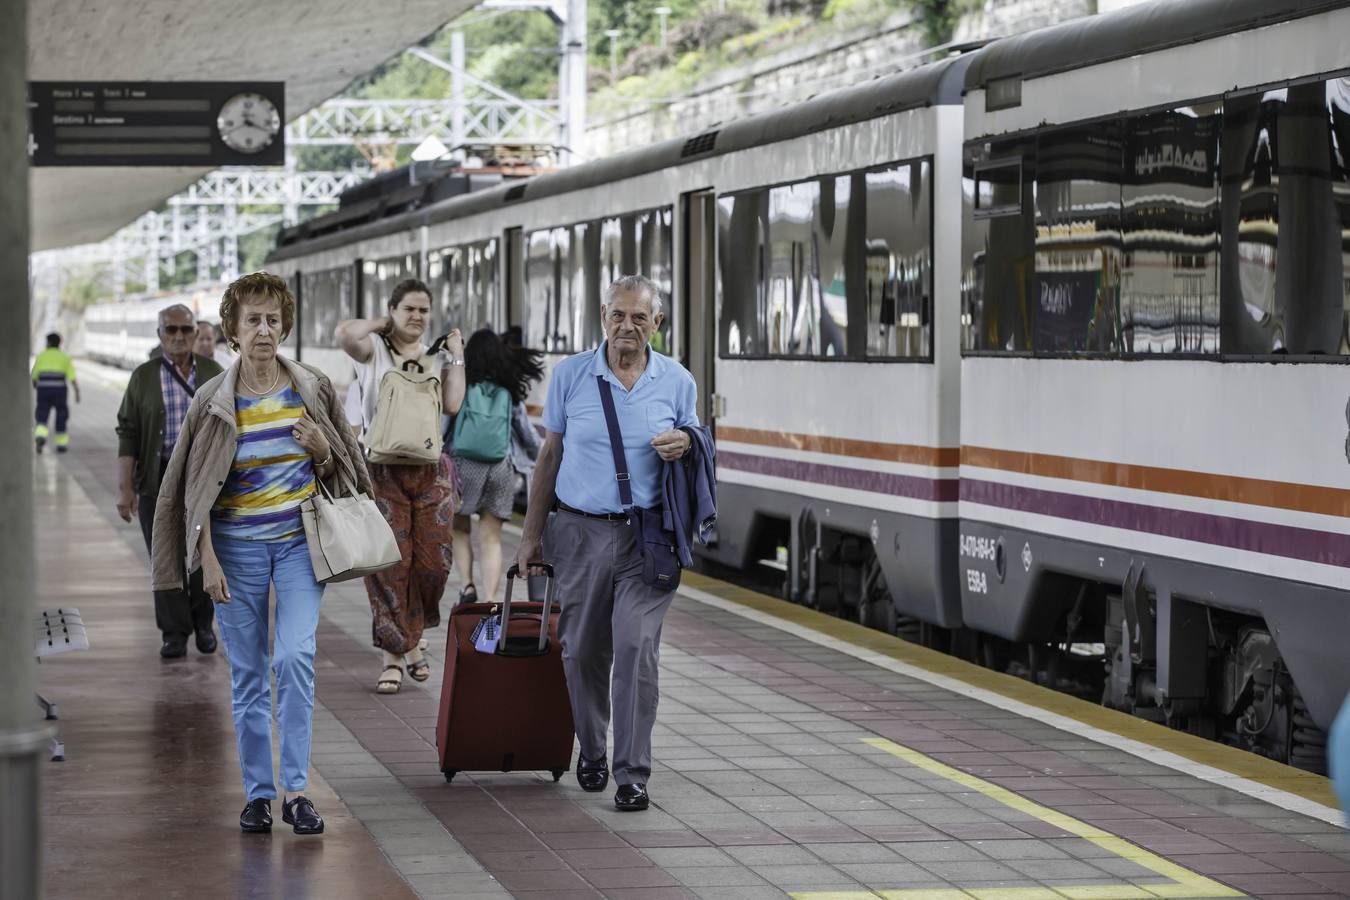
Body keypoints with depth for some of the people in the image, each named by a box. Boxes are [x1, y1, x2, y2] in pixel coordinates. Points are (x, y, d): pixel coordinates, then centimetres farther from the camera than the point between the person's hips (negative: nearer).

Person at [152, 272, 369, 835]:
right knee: (247, 673, 4)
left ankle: (296, 789, -11)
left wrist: (320, 450, -10)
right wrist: (208, 560, -8)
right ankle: (257, 793, 13)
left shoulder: (313, 390, 2)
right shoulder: (214, 402, -3)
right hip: (237, 545, 0)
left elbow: (339, 469, 12)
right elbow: (197, 487, -1)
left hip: (299, 540, 0)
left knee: (295, 656, -16)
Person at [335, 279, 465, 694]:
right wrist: (382, 324, -4)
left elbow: (453, 403, -3)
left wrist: (457, 356, 2)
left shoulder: (437, 359, 13)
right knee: (389, 563, -4)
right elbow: (345, 333, -21)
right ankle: (394, 655, 3)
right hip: (382, 470, -3)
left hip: (431, 471, 3)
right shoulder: (373, 350, 2)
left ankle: (412, 637, 24)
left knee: (433, 562, 2)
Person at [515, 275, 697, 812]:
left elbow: (691, 451, 15)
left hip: (646, 537, -1)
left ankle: (632, 774, -6)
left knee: (637, 650, -11)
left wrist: (684, 446, -11)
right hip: (581, 531, 1)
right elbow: (550, 455, 10)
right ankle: (591, 750, 30)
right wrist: (532, 534, 9)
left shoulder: (677, 382, 3)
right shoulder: (570, 375, 2)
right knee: (583, 652, 7)